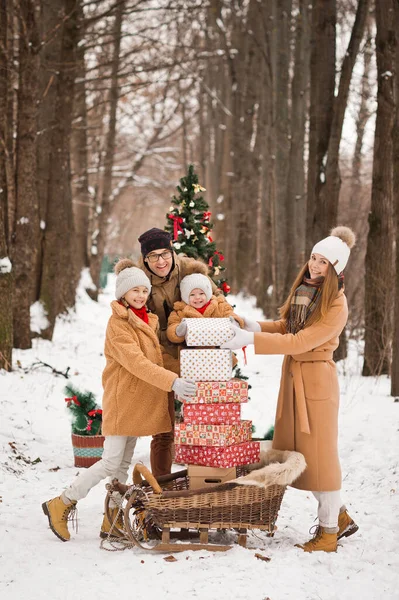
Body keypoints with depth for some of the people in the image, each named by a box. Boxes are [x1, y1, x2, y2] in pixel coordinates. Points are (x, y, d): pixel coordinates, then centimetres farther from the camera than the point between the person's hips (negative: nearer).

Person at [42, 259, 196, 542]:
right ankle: (61, 504, 2)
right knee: (111, 461, -9)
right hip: (122, 399, -8)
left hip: (140, 400, 8)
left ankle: (112, 521, 17)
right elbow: (136, 362, -26)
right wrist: (172, 381, -34)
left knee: (124, 463, 11)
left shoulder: (149, 321, 13)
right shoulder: (118, 324, -15)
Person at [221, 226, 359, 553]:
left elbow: (300, 342, -23)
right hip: (292, 375, 8)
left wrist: (252, 339, -25)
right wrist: (256, 327, -1)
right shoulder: (303, 290, 6)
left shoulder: (336, 306, -18)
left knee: (319, 453, -1)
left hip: (317, 379, -8)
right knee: (295, 450, 12)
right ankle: (339, 515, 26)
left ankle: (329, 532, 10)